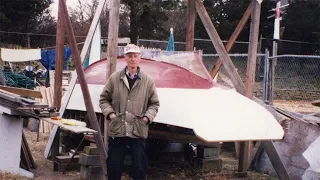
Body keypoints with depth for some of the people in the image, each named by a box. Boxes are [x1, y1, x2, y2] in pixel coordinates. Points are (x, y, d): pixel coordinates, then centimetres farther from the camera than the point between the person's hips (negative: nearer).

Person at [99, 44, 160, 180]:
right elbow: (104, 99, 11)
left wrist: (147, 117, -5)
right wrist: (110, 113, -3)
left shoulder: (148, 81, 4)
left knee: (140, 168, 6)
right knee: (114, 166, 9)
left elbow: (154, 103, 9)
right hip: (117, 130, 0)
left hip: (139, 132, 0)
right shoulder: (114, 78, 5)